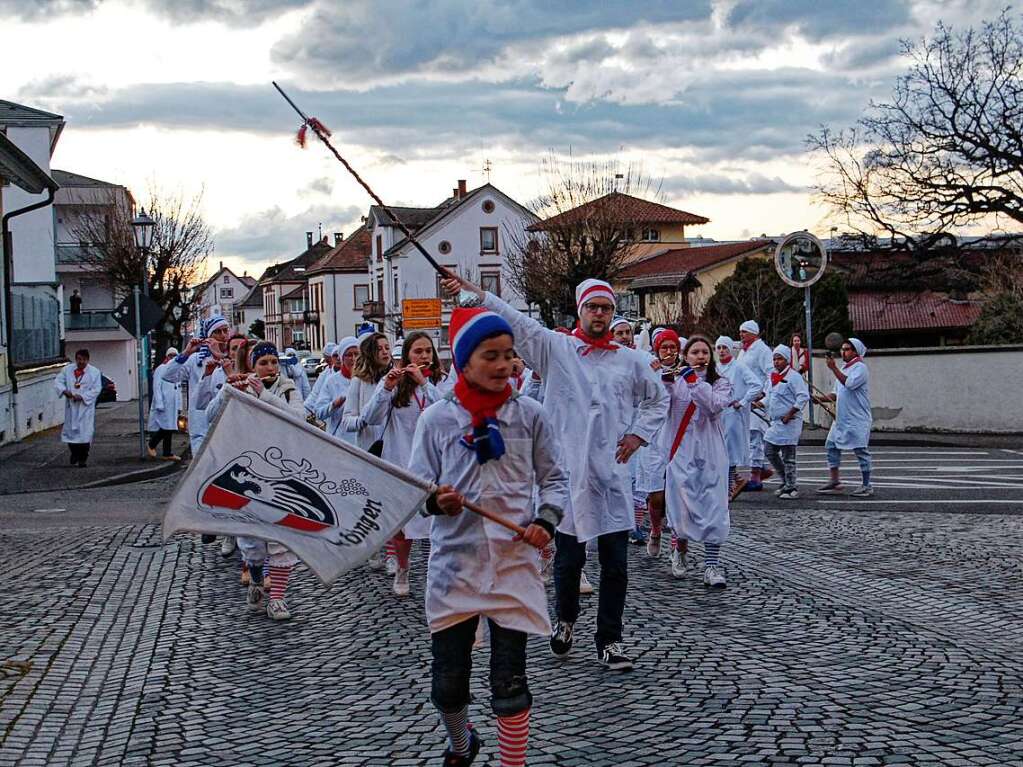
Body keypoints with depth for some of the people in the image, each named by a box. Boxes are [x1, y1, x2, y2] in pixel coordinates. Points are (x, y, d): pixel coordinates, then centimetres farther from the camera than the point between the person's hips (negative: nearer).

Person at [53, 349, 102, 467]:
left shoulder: (95, 372, -3)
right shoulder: (67, 369, 5)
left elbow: (96, 389, -8)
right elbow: (58, 381, 2)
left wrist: (82, 397, -19)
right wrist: (64, 391, -18)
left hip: (86, 407, -2)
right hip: (71, 406, 2)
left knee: (85, 432, -5)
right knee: (70, 431, 7)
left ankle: (83, 458, 4)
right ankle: (74, 454, 29)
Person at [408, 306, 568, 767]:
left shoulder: (530, 415, 0)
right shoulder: (436, 419, -1)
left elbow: (554, 478, 7)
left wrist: (546, 519, -11)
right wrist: (436, 501, -20)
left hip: (513, 560, 0)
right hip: (454, 562, 1)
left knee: (510, 683, 1)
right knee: (447, 683, 8)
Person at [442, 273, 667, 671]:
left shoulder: (630, 360, 11)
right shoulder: (555, 348, 3)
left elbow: (657, 399, 24)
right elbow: (515, 322, -8)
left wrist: (638, 434, 9)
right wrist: (472, 291, -19)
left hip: (612, 473, 2)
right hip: (567, 471, -2)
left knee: (616, 564, 2)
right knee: (568, 557, 7)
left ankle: (609, 640, 14)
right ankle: (565, 619, 33)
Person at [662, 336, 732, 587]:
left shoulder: (720, 383, 8)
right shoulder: (675, 380, 6)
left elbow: (715, 406, -13)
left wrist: (695, 381, -22)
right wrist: (664, 379, -29)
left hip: (710, 454, 1)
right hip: (680, 452, -1)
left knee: (713, 507, -6)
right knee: (681, 505, 0)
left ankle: (711, 565, -5)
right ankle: (681, 554, 23)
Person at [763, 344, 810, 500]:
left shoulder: (793, 376, -13)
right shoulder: (772, 377, 12)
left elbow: (803, 397, -19)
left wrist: (789, 414, -20)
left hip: (789, 422, -9)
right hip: (775, 421, 9)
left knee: (788, 456, -3)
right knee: (769, 452, 11)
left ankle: (791, 488, 6)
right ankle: (786, 481, 25)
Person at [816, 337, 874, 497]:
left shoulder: (860, 368, -9)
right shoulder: (843, 368, 18)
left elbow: (849, 384, -26)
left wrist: (834, 368, -24)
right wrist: (822, 398, 7)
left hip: (857, 419, -9)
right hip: (841, 418, 9)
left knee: (861, 450, -4)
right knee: (832, 446, 5)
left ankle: (867, 485, 3)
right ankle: (834, 482, 11)